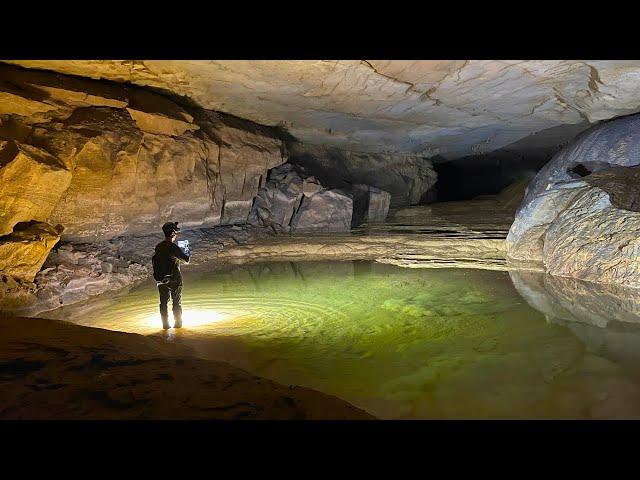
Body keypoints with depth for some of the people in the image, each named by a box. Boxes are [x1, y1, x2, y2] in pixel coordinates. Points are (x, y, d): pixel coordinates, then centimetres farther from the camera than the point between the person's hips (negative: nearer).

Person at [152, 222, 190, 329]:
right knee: (177, 302, 8)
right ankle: (178, 323, 15)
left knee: (163, 302, 11)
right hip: (174, 279, -5)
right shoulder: (173, 247, -16)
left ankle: (165, 324, 14)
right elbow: (186, 260, -13)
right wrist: (187, 252, 7)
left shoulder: (158, 247, 2)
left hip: (161, 279, 5)